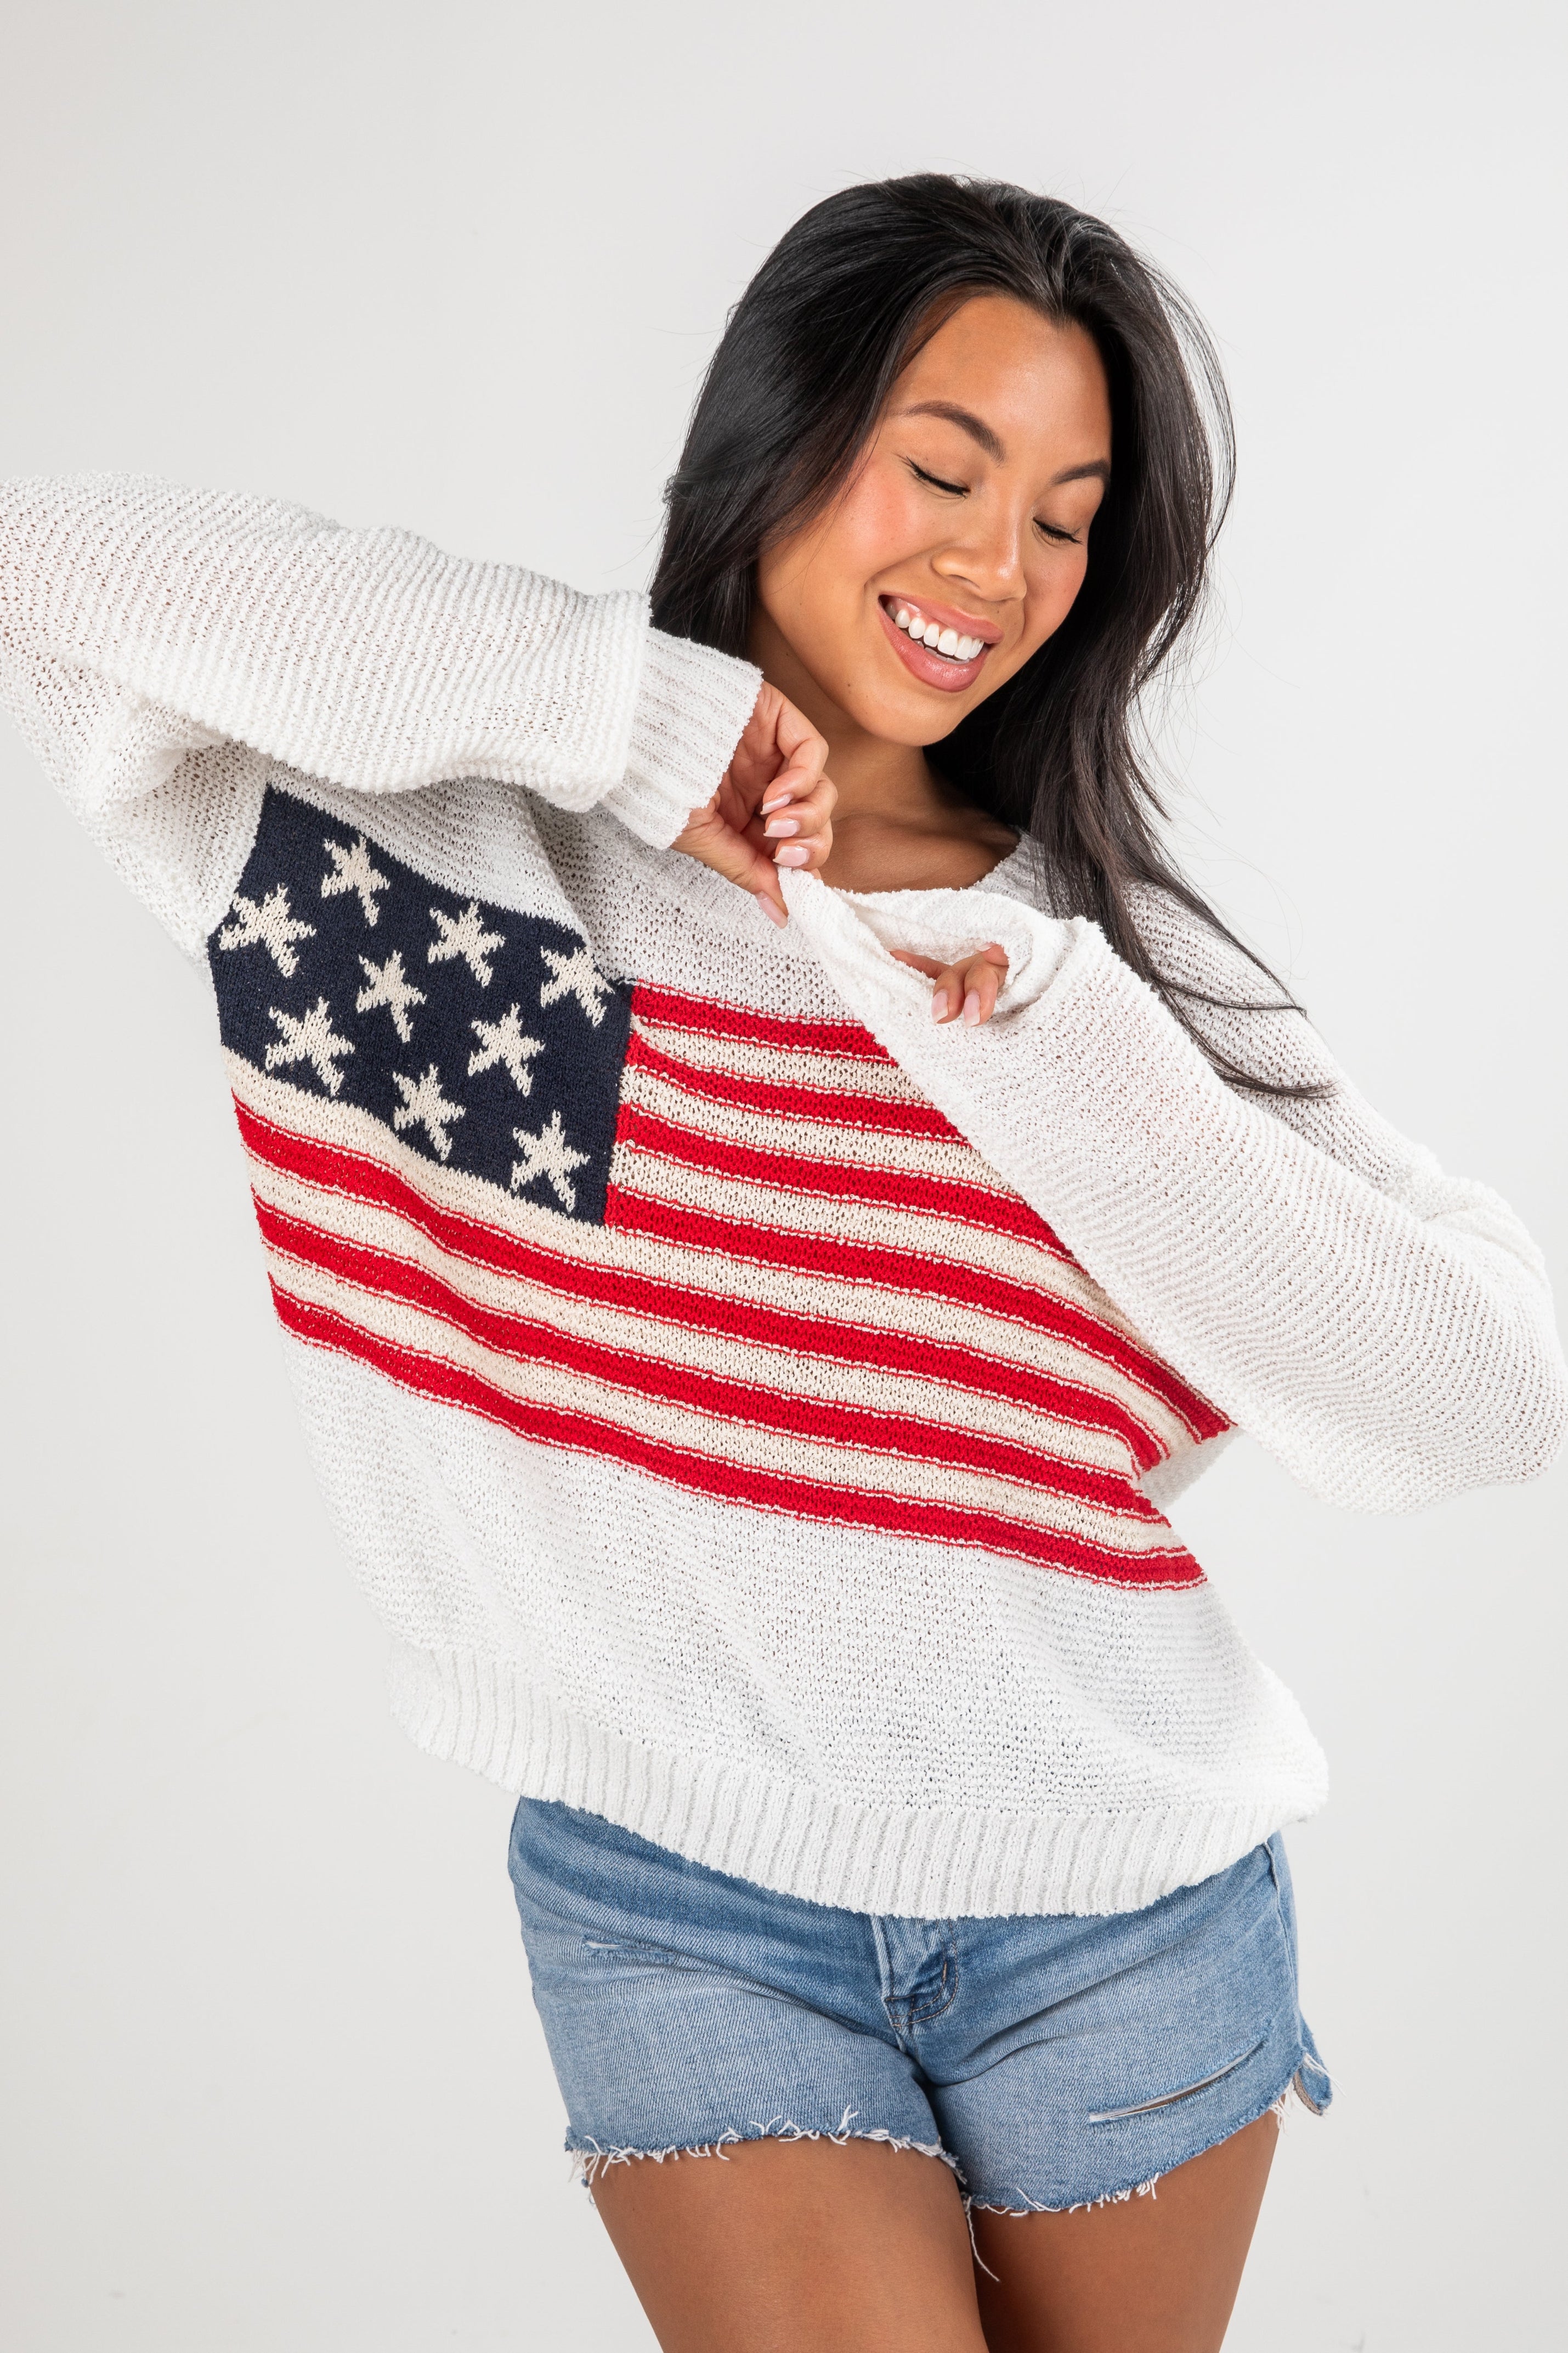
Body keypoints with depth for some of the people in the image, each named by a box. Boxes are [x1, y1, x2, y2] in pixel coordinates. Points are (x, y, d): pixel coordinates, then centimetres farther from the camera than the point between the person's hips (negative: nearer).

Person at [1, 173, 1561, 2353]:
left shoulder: (1111, 949, 1)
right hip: (688, 1902, -2)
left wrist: (1046, 1037, -16)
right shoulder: (473, 840, -5)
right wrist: (623, 707, -19)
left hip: (1124, 1910, 3)